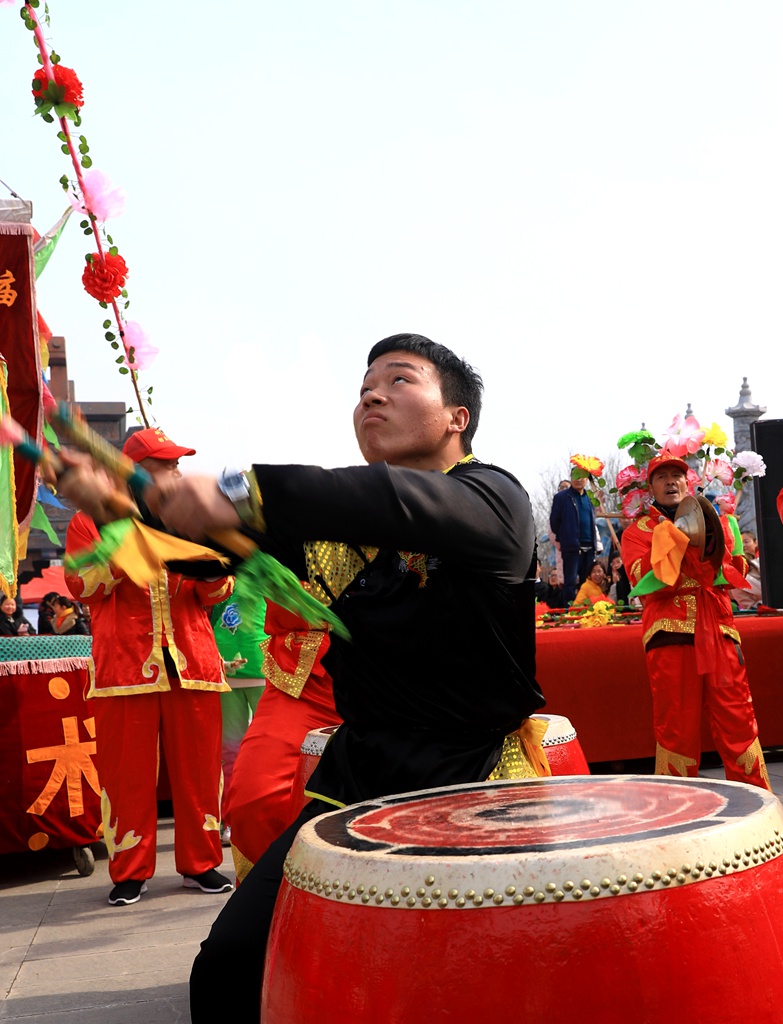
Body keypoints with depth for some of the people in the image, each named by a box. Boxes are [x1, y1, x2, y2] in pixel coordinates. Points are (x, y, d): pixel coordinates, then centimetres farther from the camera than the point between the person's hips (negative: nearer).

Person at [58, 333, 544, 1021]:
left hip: (477, 781, -4)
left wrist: (245, 494, -43)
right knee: (233, 963, -7)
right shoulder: (334, 516, 12)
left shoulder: (493, 498, -8)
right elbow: (209, 540, 4)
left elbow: (409, 506, -30)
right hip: (359, 773, 5)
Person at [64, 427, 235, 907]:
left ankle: (201, 862, 14)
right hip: (125, 663, -3)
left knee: (198, 765, 2)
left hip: (191, 660, 3)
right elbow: (82, 585, -2)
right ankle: (130, 871, 9)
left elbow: (215, 593, 14)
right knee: (127, 770, -2)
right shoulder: (93, 518, 9)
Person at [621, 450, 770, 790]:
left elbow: (738, 568, 10)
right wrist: (673, 539, -13)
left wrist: (712, 554, -8)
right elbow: (643, 578, -7)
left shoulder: (715, 520, 20)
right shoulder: (638, 531, 10)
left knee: (737, 718, 1)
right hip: (670, 635, -2)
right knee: (677, 726, 1)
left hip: (718, 633, 2)